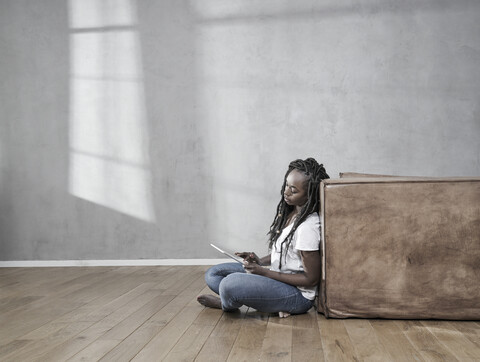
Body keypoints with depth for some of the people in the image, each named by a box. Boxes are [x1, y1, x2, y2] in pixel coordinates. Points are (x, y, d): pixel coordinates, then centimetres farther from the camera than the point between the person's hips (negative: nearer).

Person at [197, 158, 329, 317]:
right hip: (277, 277, 10)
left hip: (298, 294, -10)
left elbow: (311, 279, -20)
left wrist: (265, 272, -18)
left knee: (230, 283, -32)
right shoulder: (288, 212, 4)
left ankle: (225, 303, 5)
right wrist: (261, 261, -1)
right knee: (213, 274, 6)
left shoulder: (308, 226, -24)